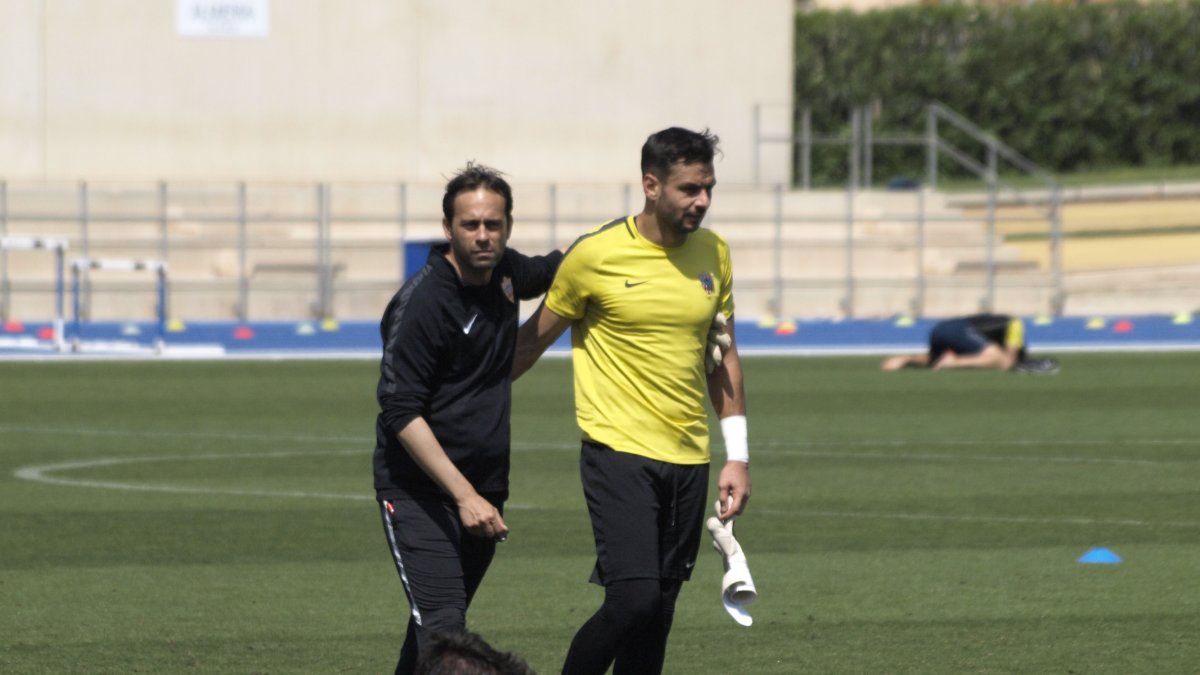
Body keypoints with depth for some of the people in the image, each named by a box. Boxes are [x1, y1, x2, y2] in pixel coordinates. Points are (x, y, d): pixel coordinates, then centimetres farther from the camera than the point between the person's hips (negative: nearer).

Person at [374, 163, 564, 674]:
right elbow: (400, 412, -18)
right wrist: (464, 496, -22)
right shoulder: (422, 302, -17)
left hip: (482, 492, 7)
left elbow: (547, 271, 33)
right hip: (419, 492, -7)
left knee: (437, 624, 13)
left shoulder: (503, 272, 6)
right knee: (442, 632, -18)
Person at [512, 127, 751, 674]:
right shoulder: (595, 255, -8)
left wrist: (737, 456, 12)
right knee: (634, 599, -17)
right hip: (619, 450, -5)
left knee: (657, 614, 4)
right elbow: (532, 340, 4)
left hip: (689, 460, 5)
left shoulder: (714, 254, 8)